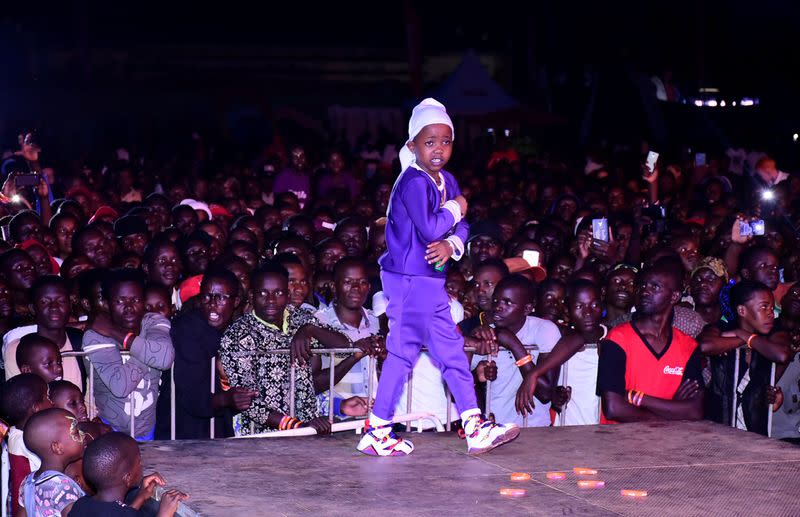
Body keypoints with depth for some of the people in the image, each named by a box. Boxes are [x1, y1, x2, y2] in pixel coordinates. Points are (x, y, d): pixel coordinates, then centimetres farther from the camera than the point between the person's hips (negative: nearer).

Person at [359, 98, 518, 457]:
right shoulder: (414, 181, -17)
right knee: (403, 352, -4)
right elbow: (430, 228, -26)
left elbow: (461, 227, 13)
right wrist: (455, 208, -9)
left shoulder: (446, 181, 11)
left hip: (431, 281, 10)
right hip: (408, 279, -10)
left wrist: (452, 245, -10)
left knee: (451, 350, 10)